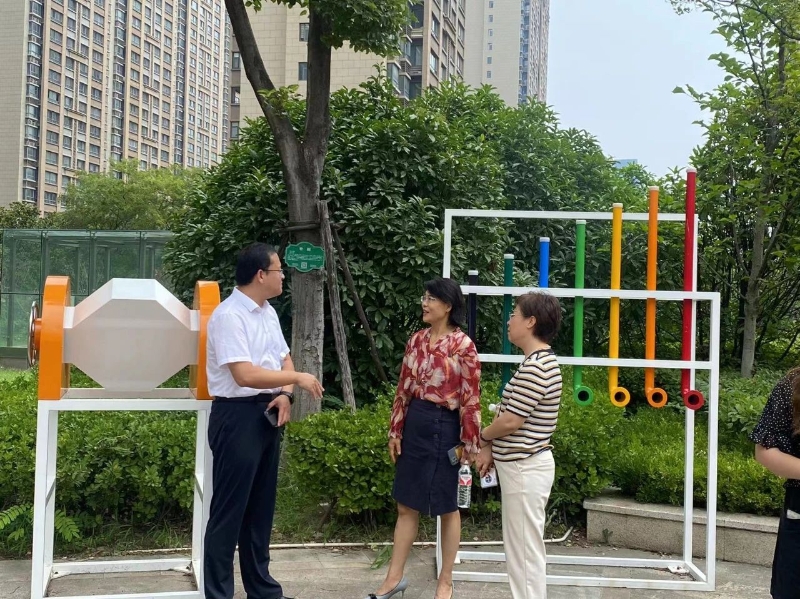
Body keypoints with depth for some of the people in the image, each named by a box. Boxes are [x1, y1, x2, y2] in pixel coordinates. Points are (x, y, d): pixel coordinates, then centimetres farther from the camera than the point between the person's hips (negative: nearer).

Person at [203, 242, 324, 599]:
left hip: (267, 415, 9)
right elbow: (245, 375, -25)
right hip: (237, 416, -9)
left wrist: (284, 394, -2)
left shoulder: (268, 312, 11)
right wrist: (297, 378, -17)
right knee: (229, 510, 0)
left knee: (261, 506, 17)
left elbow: (283, 359, 18)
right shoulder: (229, 316, -18)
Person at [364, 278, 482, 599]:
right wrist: (395, 431, 7)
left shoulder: (463, 345, -12)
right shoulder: (417, 340, 5)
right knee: (407, 505, 11)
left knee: (447, 507, 9)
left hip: (445, 428, -6)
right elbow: (404, 388, 9)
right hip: (415, 425, 6)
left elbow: (470, 399, -11)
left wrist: (469, 443, -12)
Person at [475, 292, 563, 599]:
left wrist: (482, 437, -2)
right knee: (519, 547, 18)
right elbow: (507, 410, 15)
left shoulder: (535, 367, -21)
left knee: (526, 549, -1)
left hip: (526, 468, -10)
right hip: (519, 465, 10)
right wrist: (490, 449, 8)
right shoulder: (536, 361, 12)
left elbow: (510, 421, -22)